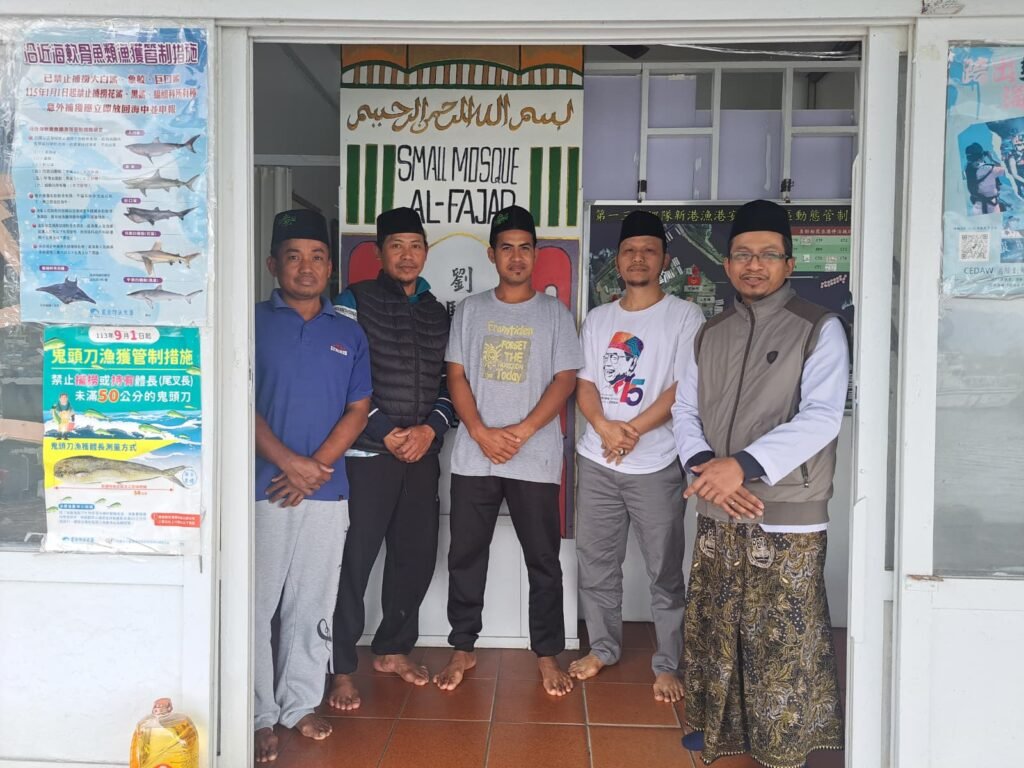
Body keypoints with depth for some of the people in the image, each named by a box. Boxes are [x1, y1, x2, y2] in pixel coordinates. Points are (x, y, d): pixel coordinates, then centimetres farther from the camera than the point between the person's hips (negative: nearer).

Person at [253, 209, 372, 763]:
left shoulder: (349, 333, 9)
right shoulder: (254, 322, 0)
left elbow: (358, 410, 5)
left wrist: (317, 466, -8)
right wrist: (289, 461, -14)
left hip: (327, 490, 3)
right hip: (263, 487, -3)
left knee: (313, 603, 12)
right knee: (257, 603, 3)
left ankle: (300, 703, 28)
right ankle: (260, 716, 18)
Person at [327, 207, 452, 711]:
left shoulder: (437, 313, 14)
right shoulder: (355, 302, -1)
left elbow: (449, 382, 12)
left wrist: (430, 428, -5)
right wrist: (386, 432, -12)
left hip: (423, 452, 5)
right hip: (367, 452, -5)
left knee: (417, 555, 10)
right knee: (354, 559, -2)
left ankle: (392, 649, 29)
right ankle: (341, 669, 12)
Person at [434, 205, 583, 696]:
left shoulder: (555, 313, 4)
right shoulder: (470, 310, 9)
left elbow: (565, 380, -3)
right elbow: (456, 376, 4)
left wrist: (521, 432, -13)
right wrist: (483, 433, -10)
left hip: (536, 459, -1)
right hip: (473, 456, 2)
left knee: (544, 560, 6)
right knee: (465, 556, 8)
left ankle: (547, 654, 20)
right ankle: (463, 649, 24)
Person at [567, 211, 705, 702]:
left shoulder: (684, 316, -2)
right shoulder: (597, 319, 12)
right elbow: (584, 384, 6)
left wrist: (633, 430, -17)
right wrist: (605, 427, -13)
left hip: (656, 464, -4)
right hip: (596, 461, 4)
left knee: (665, 570, 4)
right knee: (596, 562, 13)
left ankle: (668, 664, 19)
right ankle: (603, 647, 31)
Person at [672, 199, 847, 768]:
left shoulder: (819, 329, -5)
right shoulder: (710, 336, 11)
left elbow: (821, 418, -16)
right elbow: (685, 412, 9)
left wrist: (745, 464, -26)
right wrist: (705, 465, -11)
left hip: (788, 520, -5)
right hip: (717, 515, 5)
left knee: (782, 644, 2)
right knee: (714, 631, 15)